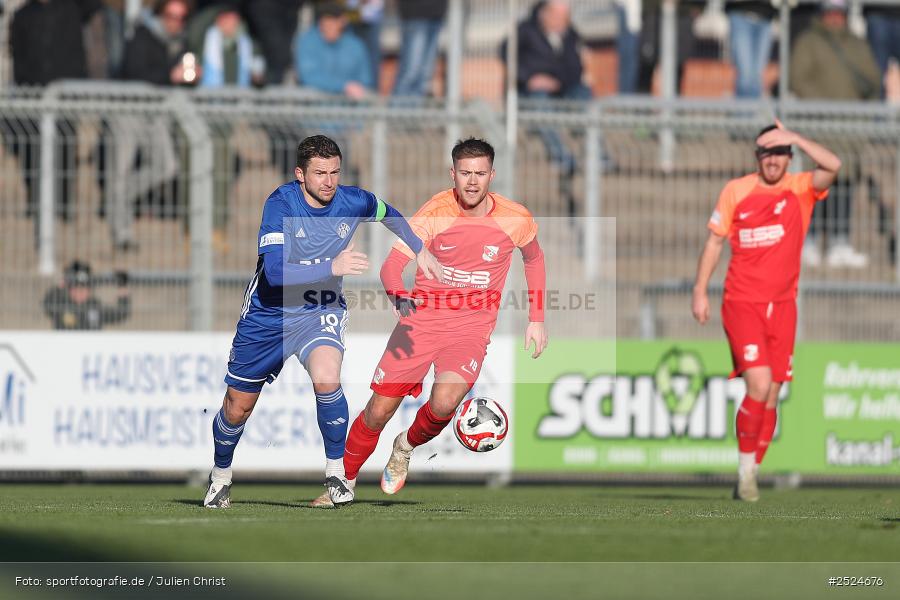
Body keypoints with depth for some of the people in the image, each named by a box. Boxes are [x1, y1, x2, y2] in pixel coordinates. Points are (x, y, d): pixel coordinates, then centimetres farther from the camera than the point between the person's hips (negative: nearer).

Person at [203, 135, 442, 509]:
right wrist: (333, 267, -42)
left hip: (320, 311, 1)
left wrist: (420, 251, 14)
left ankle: (336, 469, -13)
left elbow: (388, 214, 15)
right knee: (238, 407, 10)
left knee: (326, 378, -31)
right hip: (268, 314, -1)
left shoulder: (352, 201, -11)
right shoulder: (281, 204, -23)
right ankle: (220, 475, 40)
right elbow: (275, 271, -34)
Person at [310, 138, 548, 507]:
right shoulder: (434, 213, -12)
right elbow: (392, 265, -18)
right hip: (421, 317, 0)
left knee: (444, 402, -26)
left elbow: (534, 258, 17)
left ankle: (406, 448, 7)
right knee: (379, 411, -4)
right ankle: (345, 482, 20)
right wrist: (399, 295, -40)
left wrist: (536, 320, 15)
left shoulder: (516, 220, -5)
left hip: (472, 325, 0)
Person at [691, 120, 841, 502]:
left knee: (771, 396, 4)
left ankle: (751, 476, 13)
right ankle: (745, 470, -5)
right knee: (758, 383, -17)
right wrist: (700, 292, 4)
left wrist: (793, 137, -17)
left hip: (782, 305, 2)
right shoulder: (736, 191, 2)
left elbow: (832, 166, -16)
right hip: (742, 302, -2)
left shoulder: (801, 189, 3)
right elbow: (714, 241, 8)